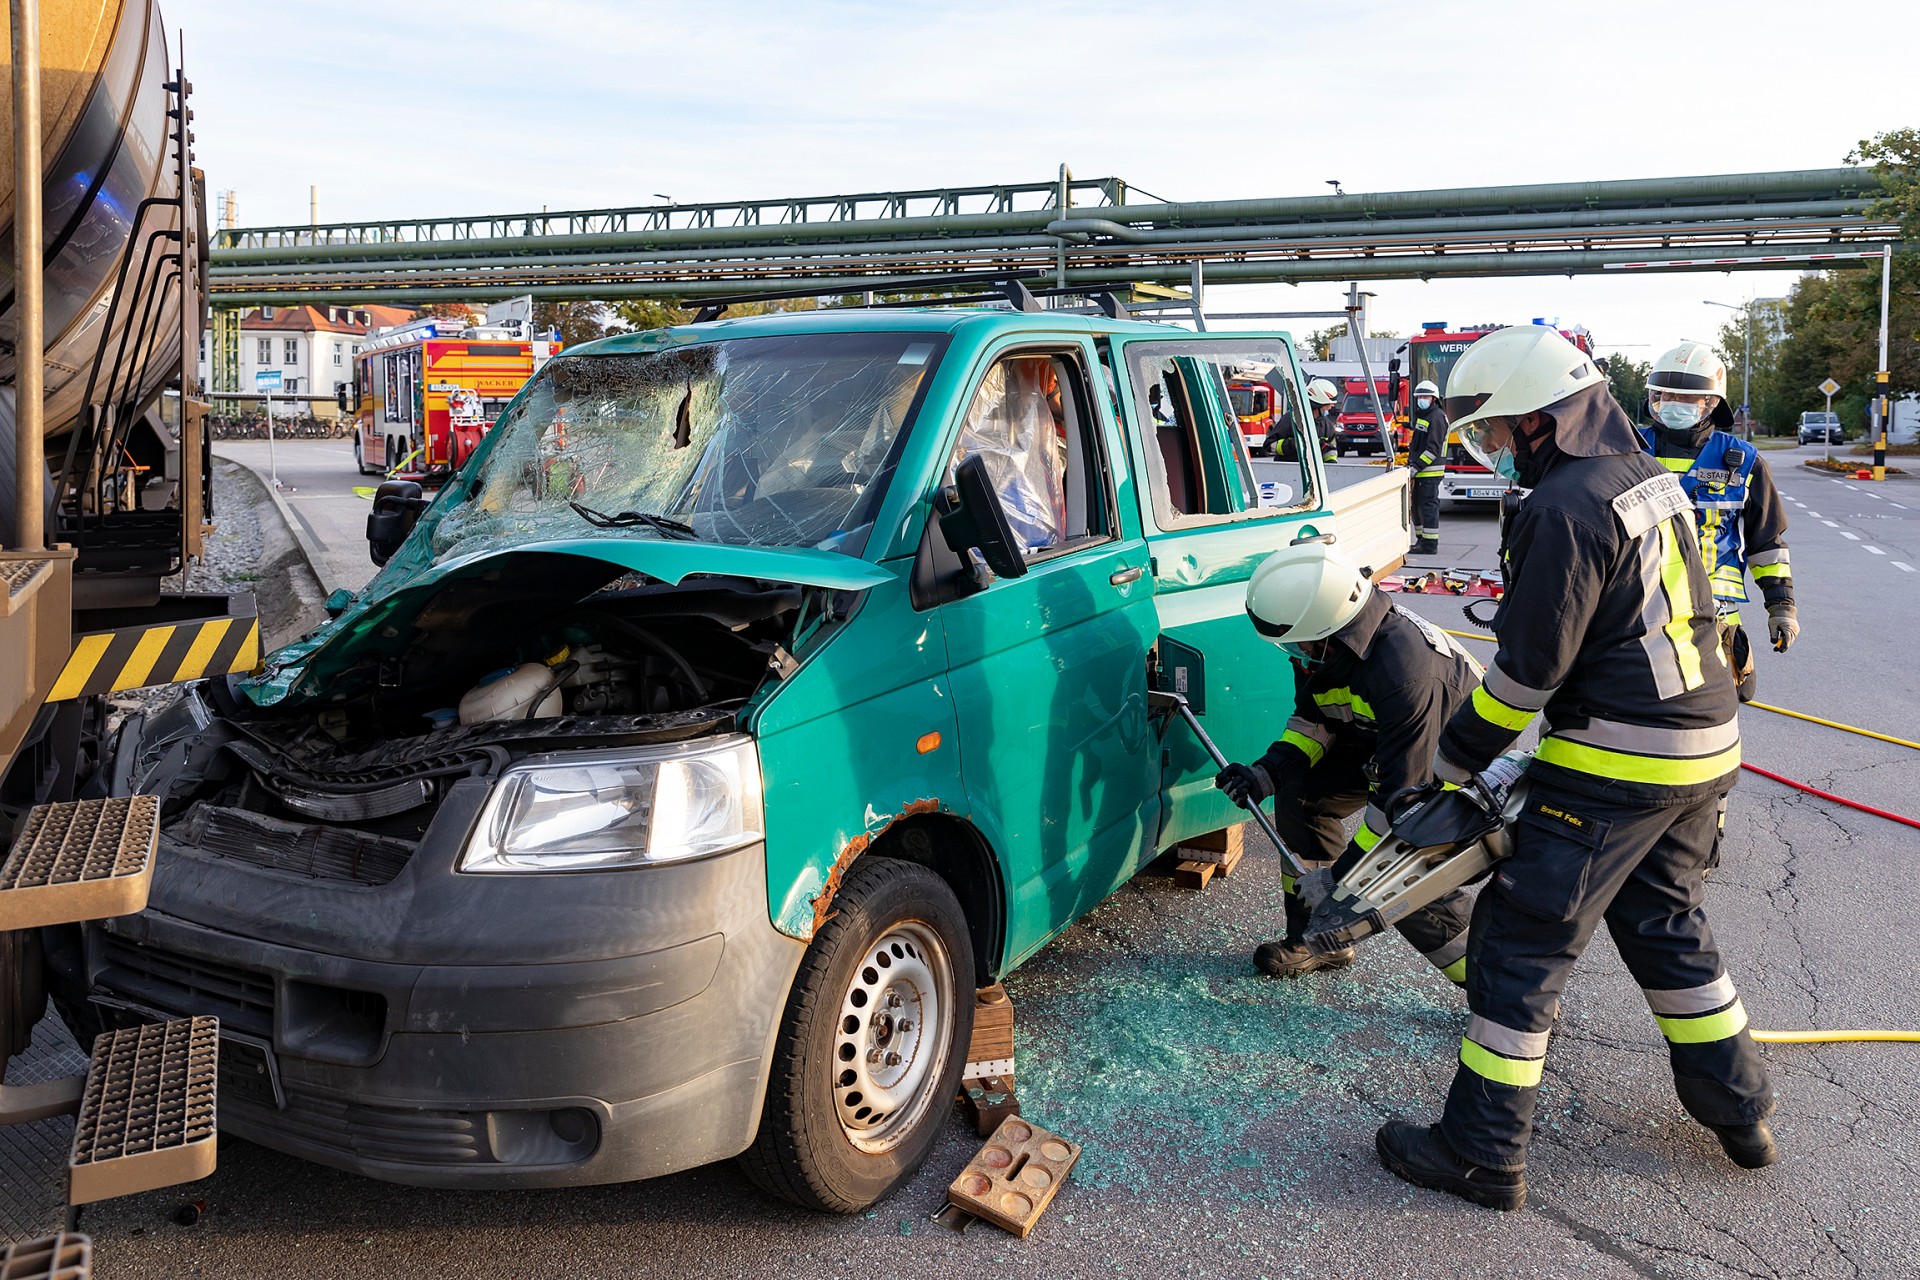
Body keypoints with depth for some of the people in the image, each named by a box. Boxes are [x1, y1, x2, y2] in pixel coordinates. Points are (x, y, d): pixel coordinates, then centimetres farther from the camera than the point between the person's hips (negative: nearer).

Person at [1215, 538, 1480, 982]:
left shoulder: (1402, 669, -41)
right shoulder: (1325, 645, -17)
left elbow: (1401, 793, -36)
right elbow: (1314, 718, 1)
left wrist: (1345, 877, -31)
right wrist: (1268, 771, -17)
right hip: (1382, 742, 8)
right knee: (1299, 792, -6)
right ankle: (1314, 939, 8)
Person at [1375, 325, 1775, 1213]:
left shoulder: (1565, 509, -18)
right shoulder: (1652, 480, 12)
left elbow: (1530, 667, -18)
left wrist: (1453, 762, -6)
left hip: (1614, 767, -10)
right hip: (1703, 745, 10)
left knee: (1521, 942, -2)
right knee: (1663, 924, 25)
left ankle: (1482, 1153, 6)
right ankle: (1738, 1108, 36)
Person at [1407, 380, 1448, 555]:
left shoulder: (1437, 417, -12)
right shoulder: (1421, 415, 19)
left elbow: (1433, 448, -19)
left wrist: (1417, 466, -22)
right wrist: (1411, 462, 20)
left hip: (1430, 470, -10)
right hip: (1421, 471, 10)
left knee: (1428, 505, -10)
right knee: (1417, 505, 14)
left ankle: (1430, 545, -9)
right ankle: (1422, 540, 23)